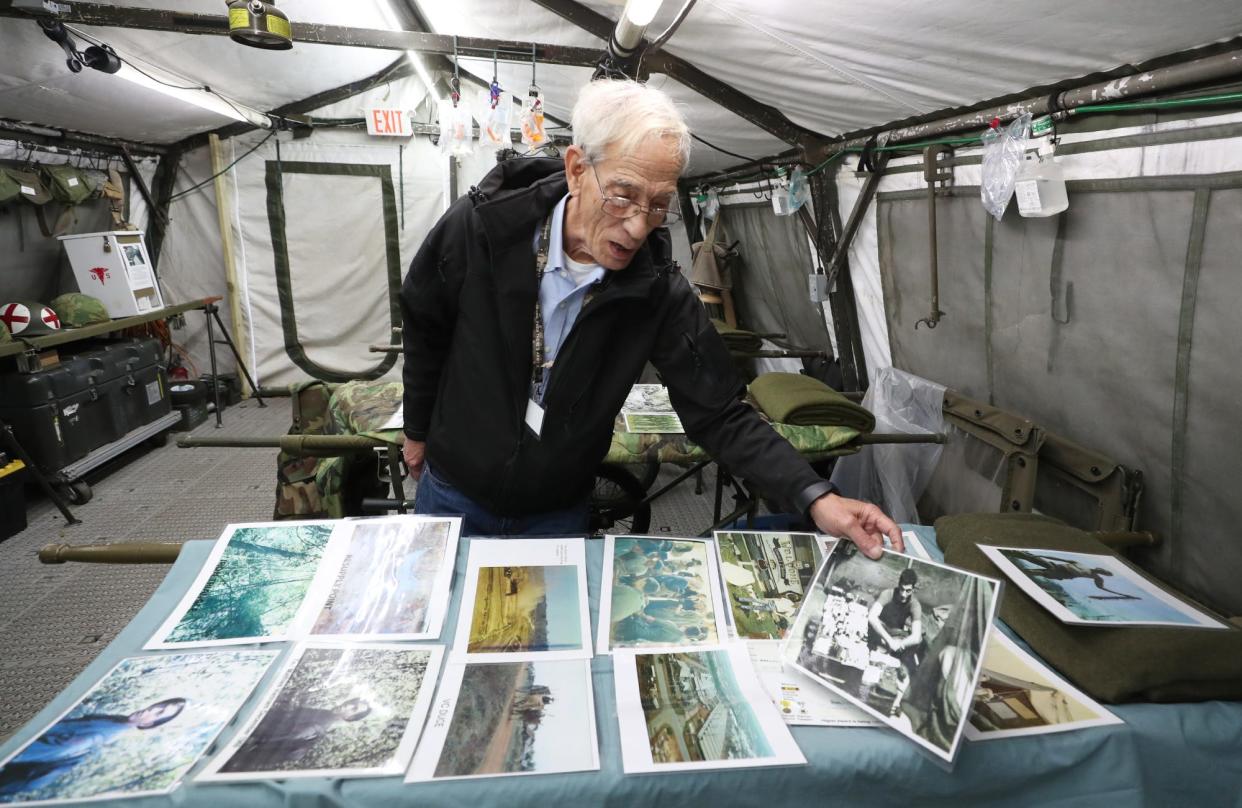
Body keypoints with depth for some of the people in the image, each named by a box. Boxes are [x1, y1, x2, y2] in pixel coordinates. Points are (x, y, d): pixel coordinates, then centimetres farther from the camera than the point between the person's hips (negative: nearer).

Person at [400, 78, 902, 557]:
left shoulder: (658, 291, -21)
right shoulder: (481, 226, -22)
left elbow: (719, 415, -17)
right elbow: (424, 326, -4)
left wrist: (816, 498, -29)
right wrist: (417, 431, 7)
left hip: (558, 513, 0)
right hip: (453, 491, 1)